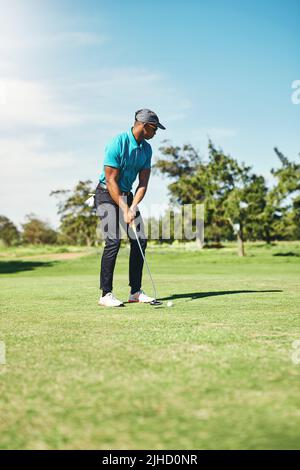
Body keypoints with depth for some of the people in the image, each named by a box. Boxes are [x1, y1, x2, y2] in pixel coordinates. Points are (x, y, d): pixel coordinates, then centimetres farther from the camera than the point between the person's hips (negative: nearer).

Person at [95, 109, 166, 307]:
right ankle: (106, 294, -11)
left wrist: (133, 207, -16)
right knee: (113, 241, -17)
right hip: (107, 194, -7)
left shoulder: (146, 149, 1)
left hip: (127, 195, 7)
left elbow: (143, 183, -1)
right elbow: (111, 181, -21)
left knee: (140, 239, -1)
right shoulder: (117, 144, -21)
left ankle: (136, 291, 5)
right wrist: (124, 210, -22)